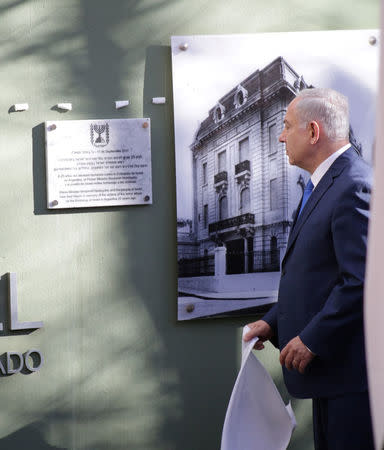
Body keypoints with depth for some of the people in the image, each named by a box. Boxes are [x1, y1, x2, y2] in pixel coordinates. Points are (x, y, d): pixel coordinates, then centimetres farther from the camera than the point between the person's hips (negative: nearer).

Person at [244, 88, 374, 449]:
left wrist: (313, 340, -20)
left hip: (351, 369, -10)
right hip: (330, 367, 10)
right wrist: (273, 322, 11)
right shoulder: (322, 186, 15)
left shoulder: (355, 186, -18)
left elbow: (361, 280, -25)